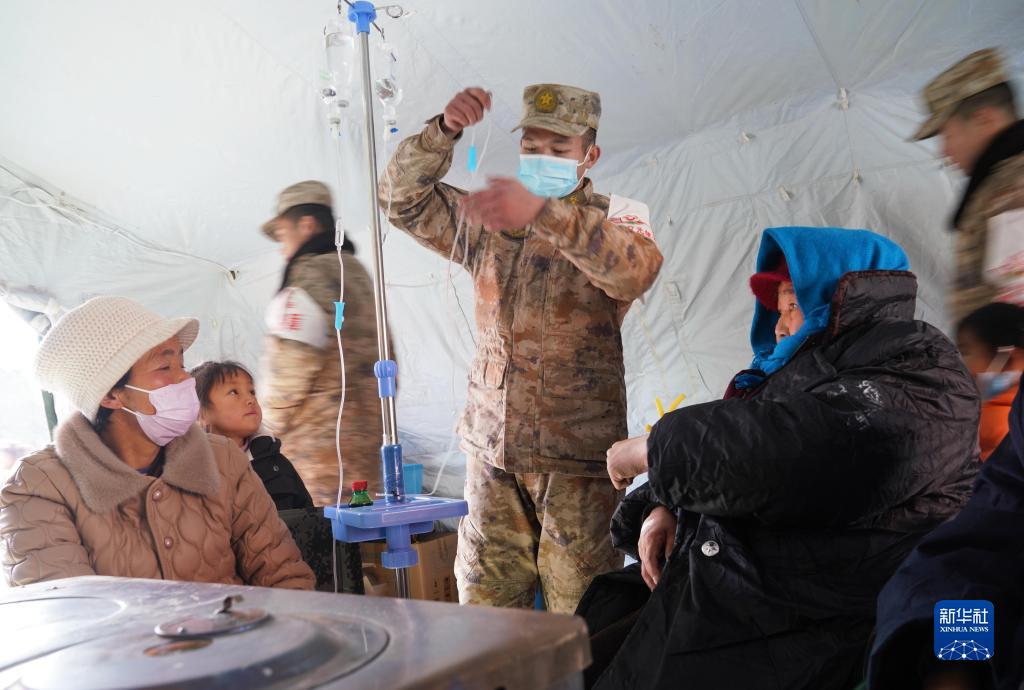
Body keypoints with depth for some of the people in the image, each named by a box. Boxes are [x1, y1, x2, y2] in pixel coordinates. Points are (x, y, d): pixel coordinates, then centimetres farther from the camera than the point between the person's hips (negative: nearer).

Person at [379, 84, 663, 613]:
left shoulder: (617, 217, 0)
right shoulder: (488, 221, 16)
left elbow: (636, 269, -23)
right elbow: (404, 198, 12)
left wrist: (543, 213, -38)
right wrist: (444, 130, -5)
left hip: (575, 454, -4)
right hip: (491, 449, 4)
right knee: (482, 611, 5)